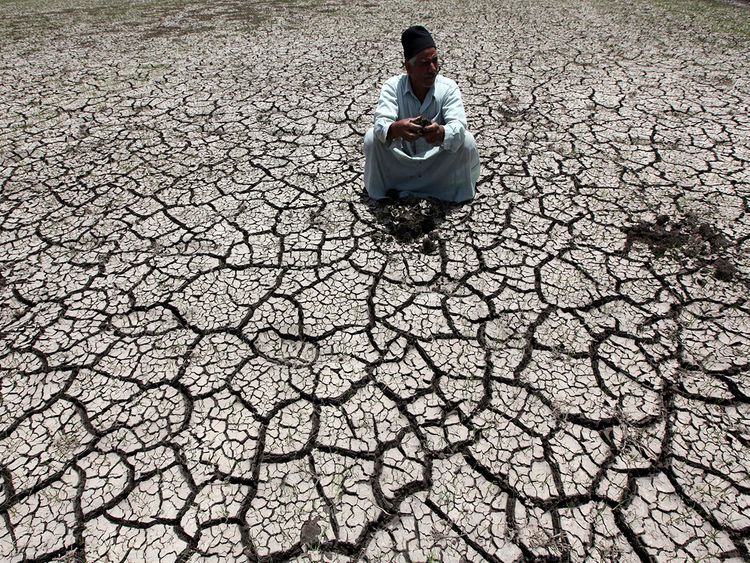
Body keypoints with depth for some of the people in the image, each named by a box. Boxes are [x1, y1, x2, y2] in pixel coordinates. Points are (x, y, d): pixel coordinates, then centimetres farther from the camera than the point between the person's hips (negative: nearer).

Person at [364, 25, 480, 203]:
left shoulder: (448, 87, -15)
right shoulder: (392, 86, -15)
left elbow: (458, 126, -30)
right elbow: (381, 124, -31)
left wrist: (441, 133, -54)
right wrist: (396, 129, -55)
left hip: (438, 165, 0)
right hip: (400, 160, 0)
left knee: (466, 141, -25)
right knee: (372, 137, -23)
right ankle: (382, 189, -4)